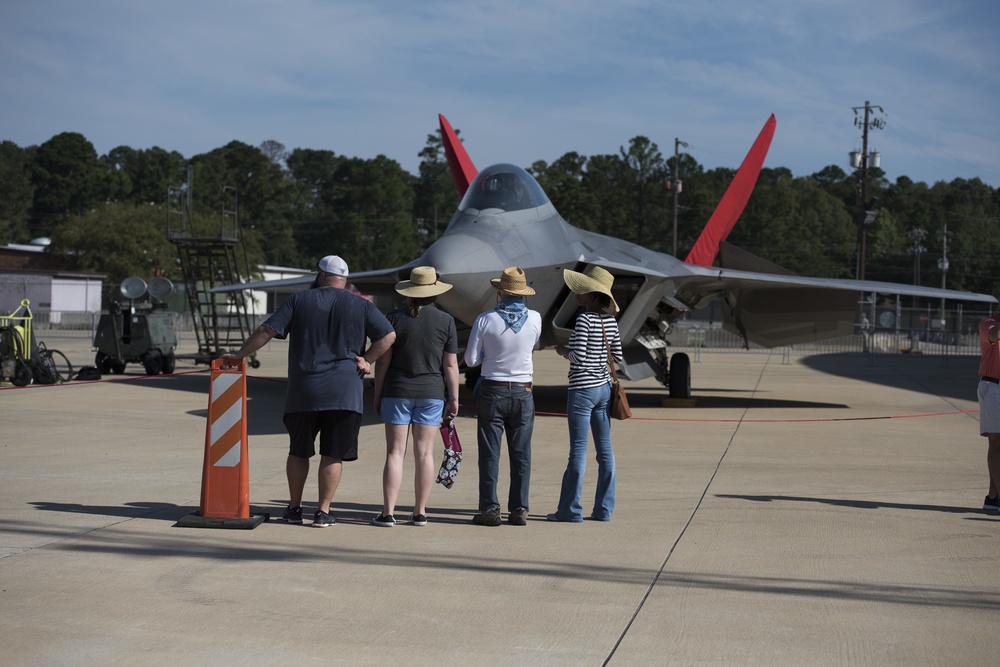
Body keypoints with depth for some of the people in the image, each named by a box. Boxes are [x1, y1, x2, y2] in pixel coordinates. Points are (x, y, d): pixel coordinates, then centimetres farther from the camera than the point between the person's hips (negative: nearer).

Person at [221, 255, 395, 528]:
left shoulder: (299, 300, 3)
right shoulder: (360, 306, 4)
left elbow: (266, 331, 0)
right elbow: (388, 335, -1)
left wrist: (239, 355, 8)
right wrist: (367, 360, 5)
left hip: (303, 391, 1)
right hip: (344, 391, -1)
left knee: (298, 451, 14)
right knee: (333, 454, 3)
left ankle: (294, 508, 20)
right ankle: (323, 512, 3)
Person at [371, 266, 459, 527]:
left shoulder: (395, 318, -2)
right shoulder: (446, 321, -2)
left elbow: (383, 361, -2)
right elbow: (450, 365, -3)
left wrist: (377, 395, 6)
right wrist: (453, 399, 3)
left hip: (397, 391, 0)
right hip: (432, 392, 0)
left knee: (395, 452, 1)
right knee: (424, 453, 5)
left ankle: (388, 513, -2)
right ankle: (420, 512, 8)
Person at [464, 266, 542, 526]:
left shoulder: (485, 320, -10)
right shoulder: (535, 319, -3)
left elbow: (471, 360, -5)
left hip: (492, 391, -2)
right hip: (523, 392, 2)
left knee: (490, 453, 3)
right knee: (521, 453, 7)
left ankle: (490, 509, 2)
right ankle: (519, 509, 7)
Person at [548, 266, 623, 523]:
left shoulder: (584, 319, -14)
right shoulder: (610, 321, 7)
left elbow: (578, 356, -18)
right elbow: (617, 357, 10)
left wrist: (562, 351, 0)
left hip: (582, 390, -7)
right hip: (604, 388, 7)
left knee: (578, 450, -3)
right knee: (605, 449, 7)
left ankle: (570, 509, 1)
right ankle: (604, 509, 11)